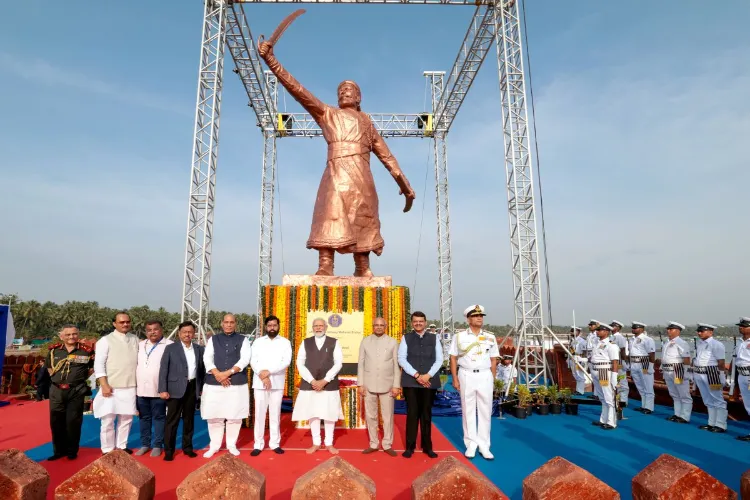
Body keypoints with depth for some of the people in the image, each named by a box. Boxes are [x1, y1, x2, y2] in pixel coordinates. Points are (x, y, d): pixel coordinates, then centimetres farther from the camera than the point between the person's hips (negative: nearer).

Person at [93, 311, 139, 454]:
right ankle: (107, 450, 17)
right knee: (108, 420, 3)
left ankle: (121, 446, 26)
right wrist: (104, 385, -14)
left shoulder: (135, 339, 7)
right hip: (111, 387, -3)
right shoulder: (106, 340, -4)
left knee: (126, 419, 11)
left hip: (130, 387, 4)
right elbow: (99, 364, -7)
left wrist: (139, 383, 8)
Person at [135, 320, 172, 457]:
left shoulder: (169, 345, -7)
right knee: (144, 418, 14)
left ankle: (157, 445, 16)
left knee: (159, 418, 5)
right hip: (141, 389, 5)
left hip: (158, 389, -5)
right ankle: (145, 444, 26)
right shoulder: (140, 345, 11)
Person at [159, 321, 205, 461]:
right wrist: (163, 390, -11)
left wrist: (202, 387, 5)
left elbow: (202, 369, 10)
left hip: (192, 388, 3)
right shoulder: (170, 348, -1)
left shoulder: (199, 349, 8)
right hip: (176, 388, -3)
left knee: (189, 419, 12)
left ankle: (187, 447, 23)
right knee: (172, 420, 1)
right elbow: (163, 370, -4)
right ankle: (168, 450, 11)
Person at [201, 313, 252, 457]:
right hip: (214, 384, 1)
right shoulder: (213, 339, 10)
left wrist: (228, 373, -16)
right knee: (214, 416, 6)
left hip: (237, 384, -1)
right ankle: (214, 446, 22)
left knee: (235, 416, 5)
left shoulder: (243, 340, 6)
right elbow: (207, 358, 0)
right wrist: (217, 374, -16)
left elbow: (245, 359, -6)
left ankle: (232, 445, 21)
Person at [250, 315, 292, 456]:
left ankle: (275, 443, 15)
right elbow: (253, 361, 0)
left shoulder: (285, 342, 5)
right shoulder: (258, 342, 8)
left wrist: (269, 372, -14)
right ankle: (258, 444, 11)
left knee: (275, 413, 6)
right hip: (259, 382, 0)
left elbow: (286, 361, -6)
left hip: (277, 382, 0)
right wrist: (263, 376, -13)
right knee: (259, 413, 3)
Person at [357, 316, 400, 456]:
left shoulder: (392, 342, 0)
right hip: (369, 385, 1)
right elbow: (361, 363, 4)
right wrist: (360, 383, 0)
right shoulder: (365, 341, 4)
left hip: (387, 385, -1)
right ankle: (373, 444, 21)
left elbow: (397, 365, 0)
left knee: (388, 416, 5)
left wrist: (396, 385, -5)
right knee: (370, 416, 8)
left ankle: (387, 445, 17)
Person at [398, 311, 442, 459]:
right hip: (410, 381, -1)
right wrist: (416, 375, -13)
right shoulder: (406, 338, 4)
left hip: (429, 381, 1)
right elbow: (401, 359, -4)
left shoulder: (434, 338, 8)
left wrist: (428, 375, -10)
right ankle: (410, 447, 12)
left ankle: (427, 447, 19)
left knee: (426, 414, 9)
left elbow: (439, 360, 3)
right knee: (412, 414, 1)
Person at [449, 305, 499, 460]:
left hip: (485, 376, 2)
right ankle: (471, 444, 14)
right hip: (466, 376, -1)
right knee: (468, 411, 5)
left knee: (485, 411, 4)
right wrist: (455, 378, -4)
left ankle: (484, 445, 13)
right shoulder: (459, 336, -1)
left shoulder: (490, 337, 5)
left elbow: (493, 360, 9)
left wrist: (492, 379, 4)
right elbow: (453, 358, 1)